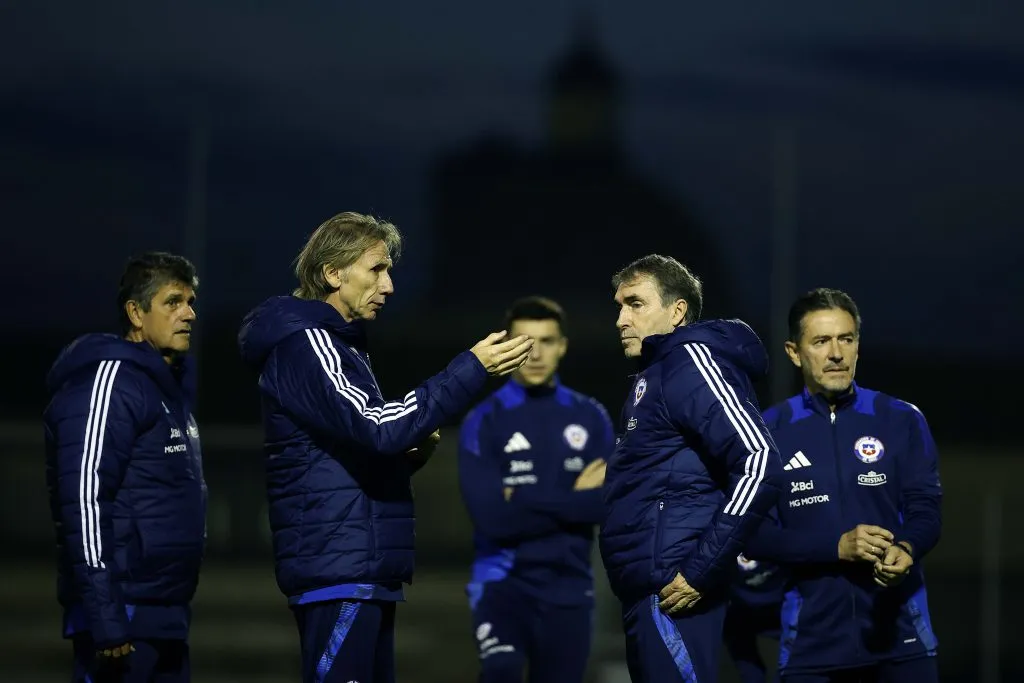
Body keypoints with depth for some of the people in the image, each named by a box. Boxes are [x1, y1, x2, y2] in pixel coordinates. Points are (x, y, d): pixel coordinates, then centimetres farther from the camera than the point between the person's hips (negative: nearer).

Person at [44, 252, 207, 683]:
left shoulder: (170, 385, 19)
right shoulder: (110, 379, -11)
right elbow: (84, 500, -19)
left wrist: (174, 611, 19)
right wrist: (106, 620, -24)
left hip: (164, 615, 9)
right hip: (125, 615, -9)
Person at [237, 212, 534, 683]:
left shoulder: (338, 345, 22)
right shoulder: (304, 344, -9)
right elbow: (376, 427, -21)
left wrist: (410, 454, 5)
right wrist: (472, 369, -20)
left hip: (367, 572, 10)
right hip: (339, 571, -10)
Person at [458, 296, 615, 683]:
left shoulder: (590, 418, 6)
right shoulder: (484, 422, -4)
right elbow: (493, 519, -14)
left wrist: (528, 503, -12)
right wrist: (575, 500, -7)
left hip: (568, 585, 3)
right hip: (504, 578, -3)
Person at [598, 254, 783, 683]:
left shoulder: (691, 362, -10)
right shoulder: (655, 373, 20)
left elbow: (758, 463, -20)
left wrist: (703, 571, -20)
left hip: (672, 591, -10)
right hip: (647, 590, 10)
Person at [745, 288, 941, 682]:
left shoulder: (901, 421, 5)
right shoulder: (769, 431, 3)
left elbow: (926, 509, 1)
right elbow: (754, 533, -3)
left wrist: (906, 550, -22)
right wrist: (838, 546, -17)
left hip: (900, 632, 0)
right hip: (812, 640, 0)